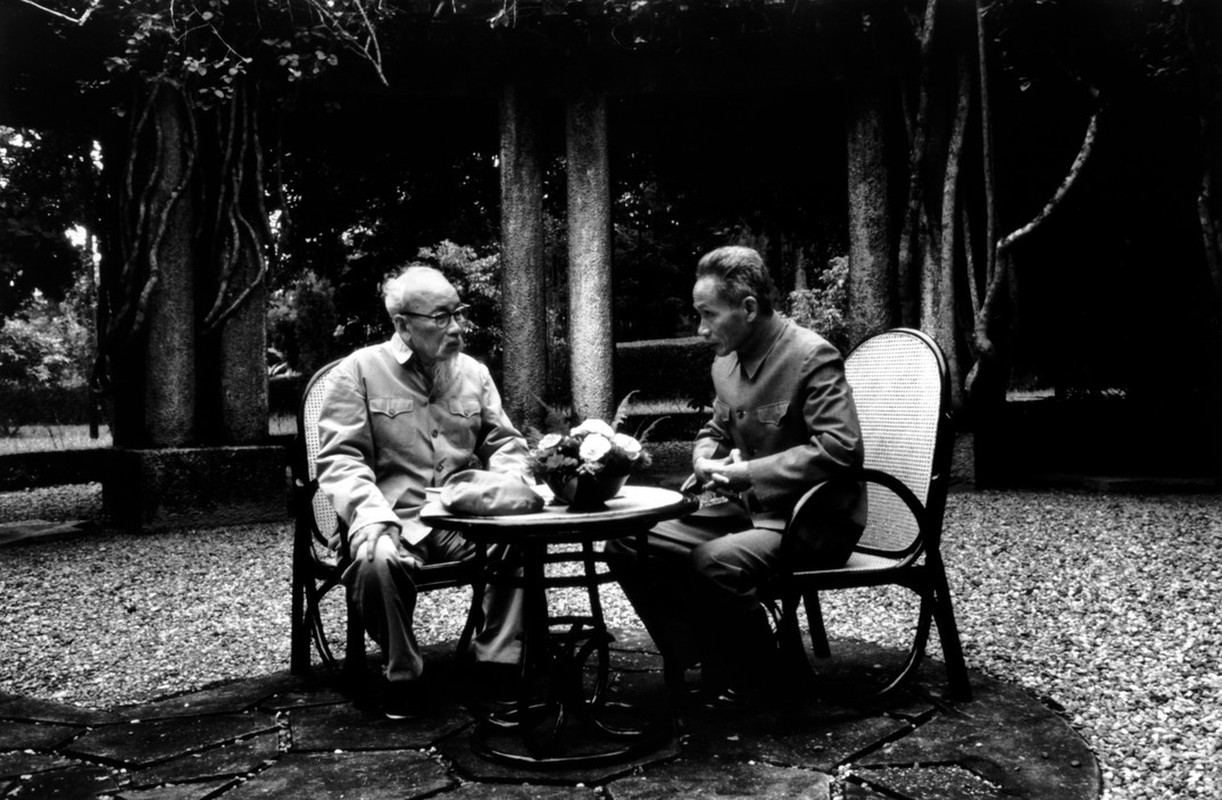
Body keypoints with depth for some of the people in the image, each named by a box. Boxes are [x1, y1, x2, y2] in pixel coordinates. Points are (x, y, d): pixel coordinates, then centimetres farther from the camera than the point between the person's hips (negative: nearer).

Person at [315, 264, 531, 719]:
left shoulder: (474, 373, 13)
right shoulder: (359, 371, 1)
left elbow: (504, 443, 15)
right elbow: (340, 458, -6)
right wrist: (374, 517, -23)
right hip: (394, 520, -3)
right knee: (379, 560, -36)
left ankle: (497, 663, -8)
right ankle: (402, 676, -9)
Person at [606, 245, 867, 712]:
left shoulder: (812, 356, -15)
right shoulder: (725, 362, 7)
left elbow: (840, 447, -25)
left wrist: (748, 472, -22)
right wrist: (706, 460, -3)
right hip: (748, 509, 8)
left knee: (715, 562, -35)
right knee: (628, 546, -7)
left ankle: (754, 676, -7)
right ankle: (703, 663, 2)